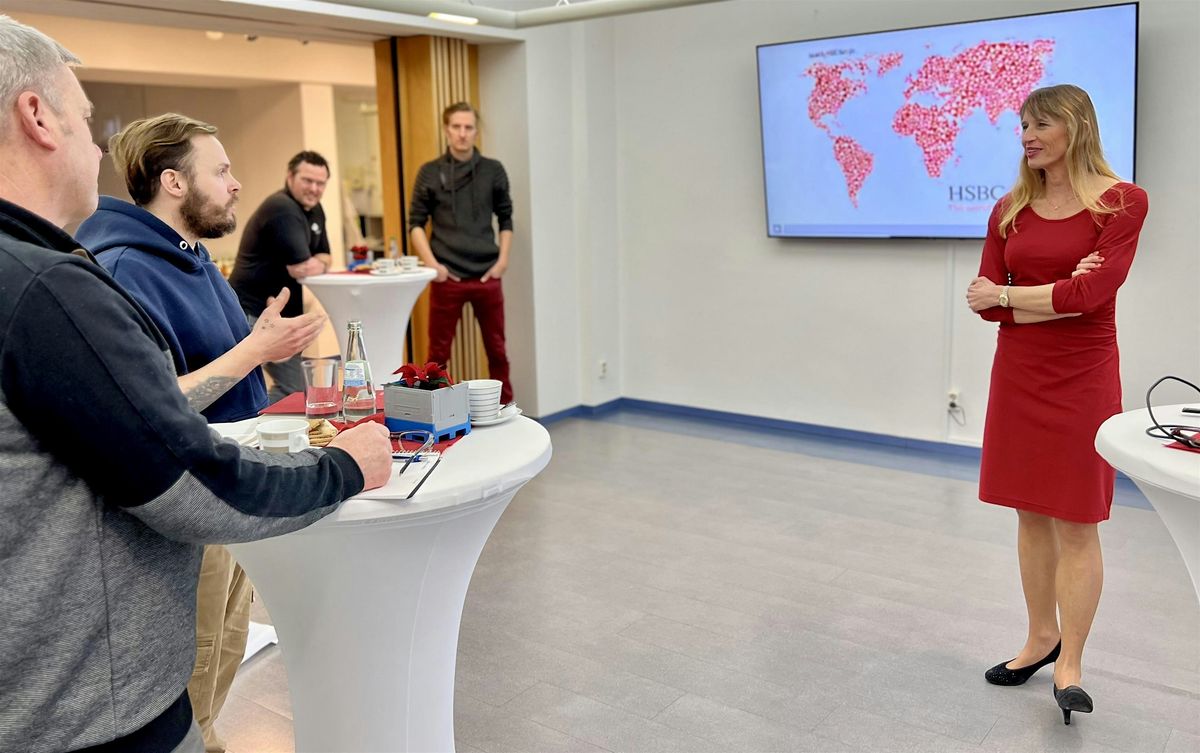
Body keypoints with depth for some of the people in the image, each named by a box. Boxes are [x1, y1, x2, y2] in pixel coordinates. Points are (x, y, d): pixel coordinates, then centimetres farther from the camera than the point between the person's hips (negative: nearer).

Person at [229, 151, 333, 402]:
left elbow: (325, 256, 16)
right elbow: (300, 268, -24)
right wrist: (319, 264, -2)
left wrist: (317, 264, -7)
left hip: (283, 313, 10)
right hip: (253, 312, -10)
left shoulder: (314, 210, 12)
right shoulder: (282, 209, -18)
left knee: (293, 388, 14)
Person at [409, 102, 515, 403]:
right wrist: (432, 264, -8)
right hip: (447, 277, -1)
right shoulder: (430, 172, 1)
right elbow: (416, 222, 3)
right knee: (438, 352, 5)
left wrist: (502, 260, 0)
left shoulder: (493, 170, 4)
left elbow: (505, 218, 11)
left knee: (497, 350, 9)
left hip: (487, 277, 1)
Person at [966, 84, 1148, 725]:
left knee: (1076, 523, 2)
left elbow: (1094, 293, -16)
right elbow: (987, 301, -1)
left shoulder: (1121, 201, -6)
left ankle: (1068, 664, 13)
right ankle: (1041, 638, 27)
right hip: (1017, 374, 5)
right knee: (1030, 514, 12)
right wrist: (1059, 295, -12)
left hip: (1081, 378, -4)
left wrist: (1009, 295, -7)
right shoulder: (1009, 211, 6)